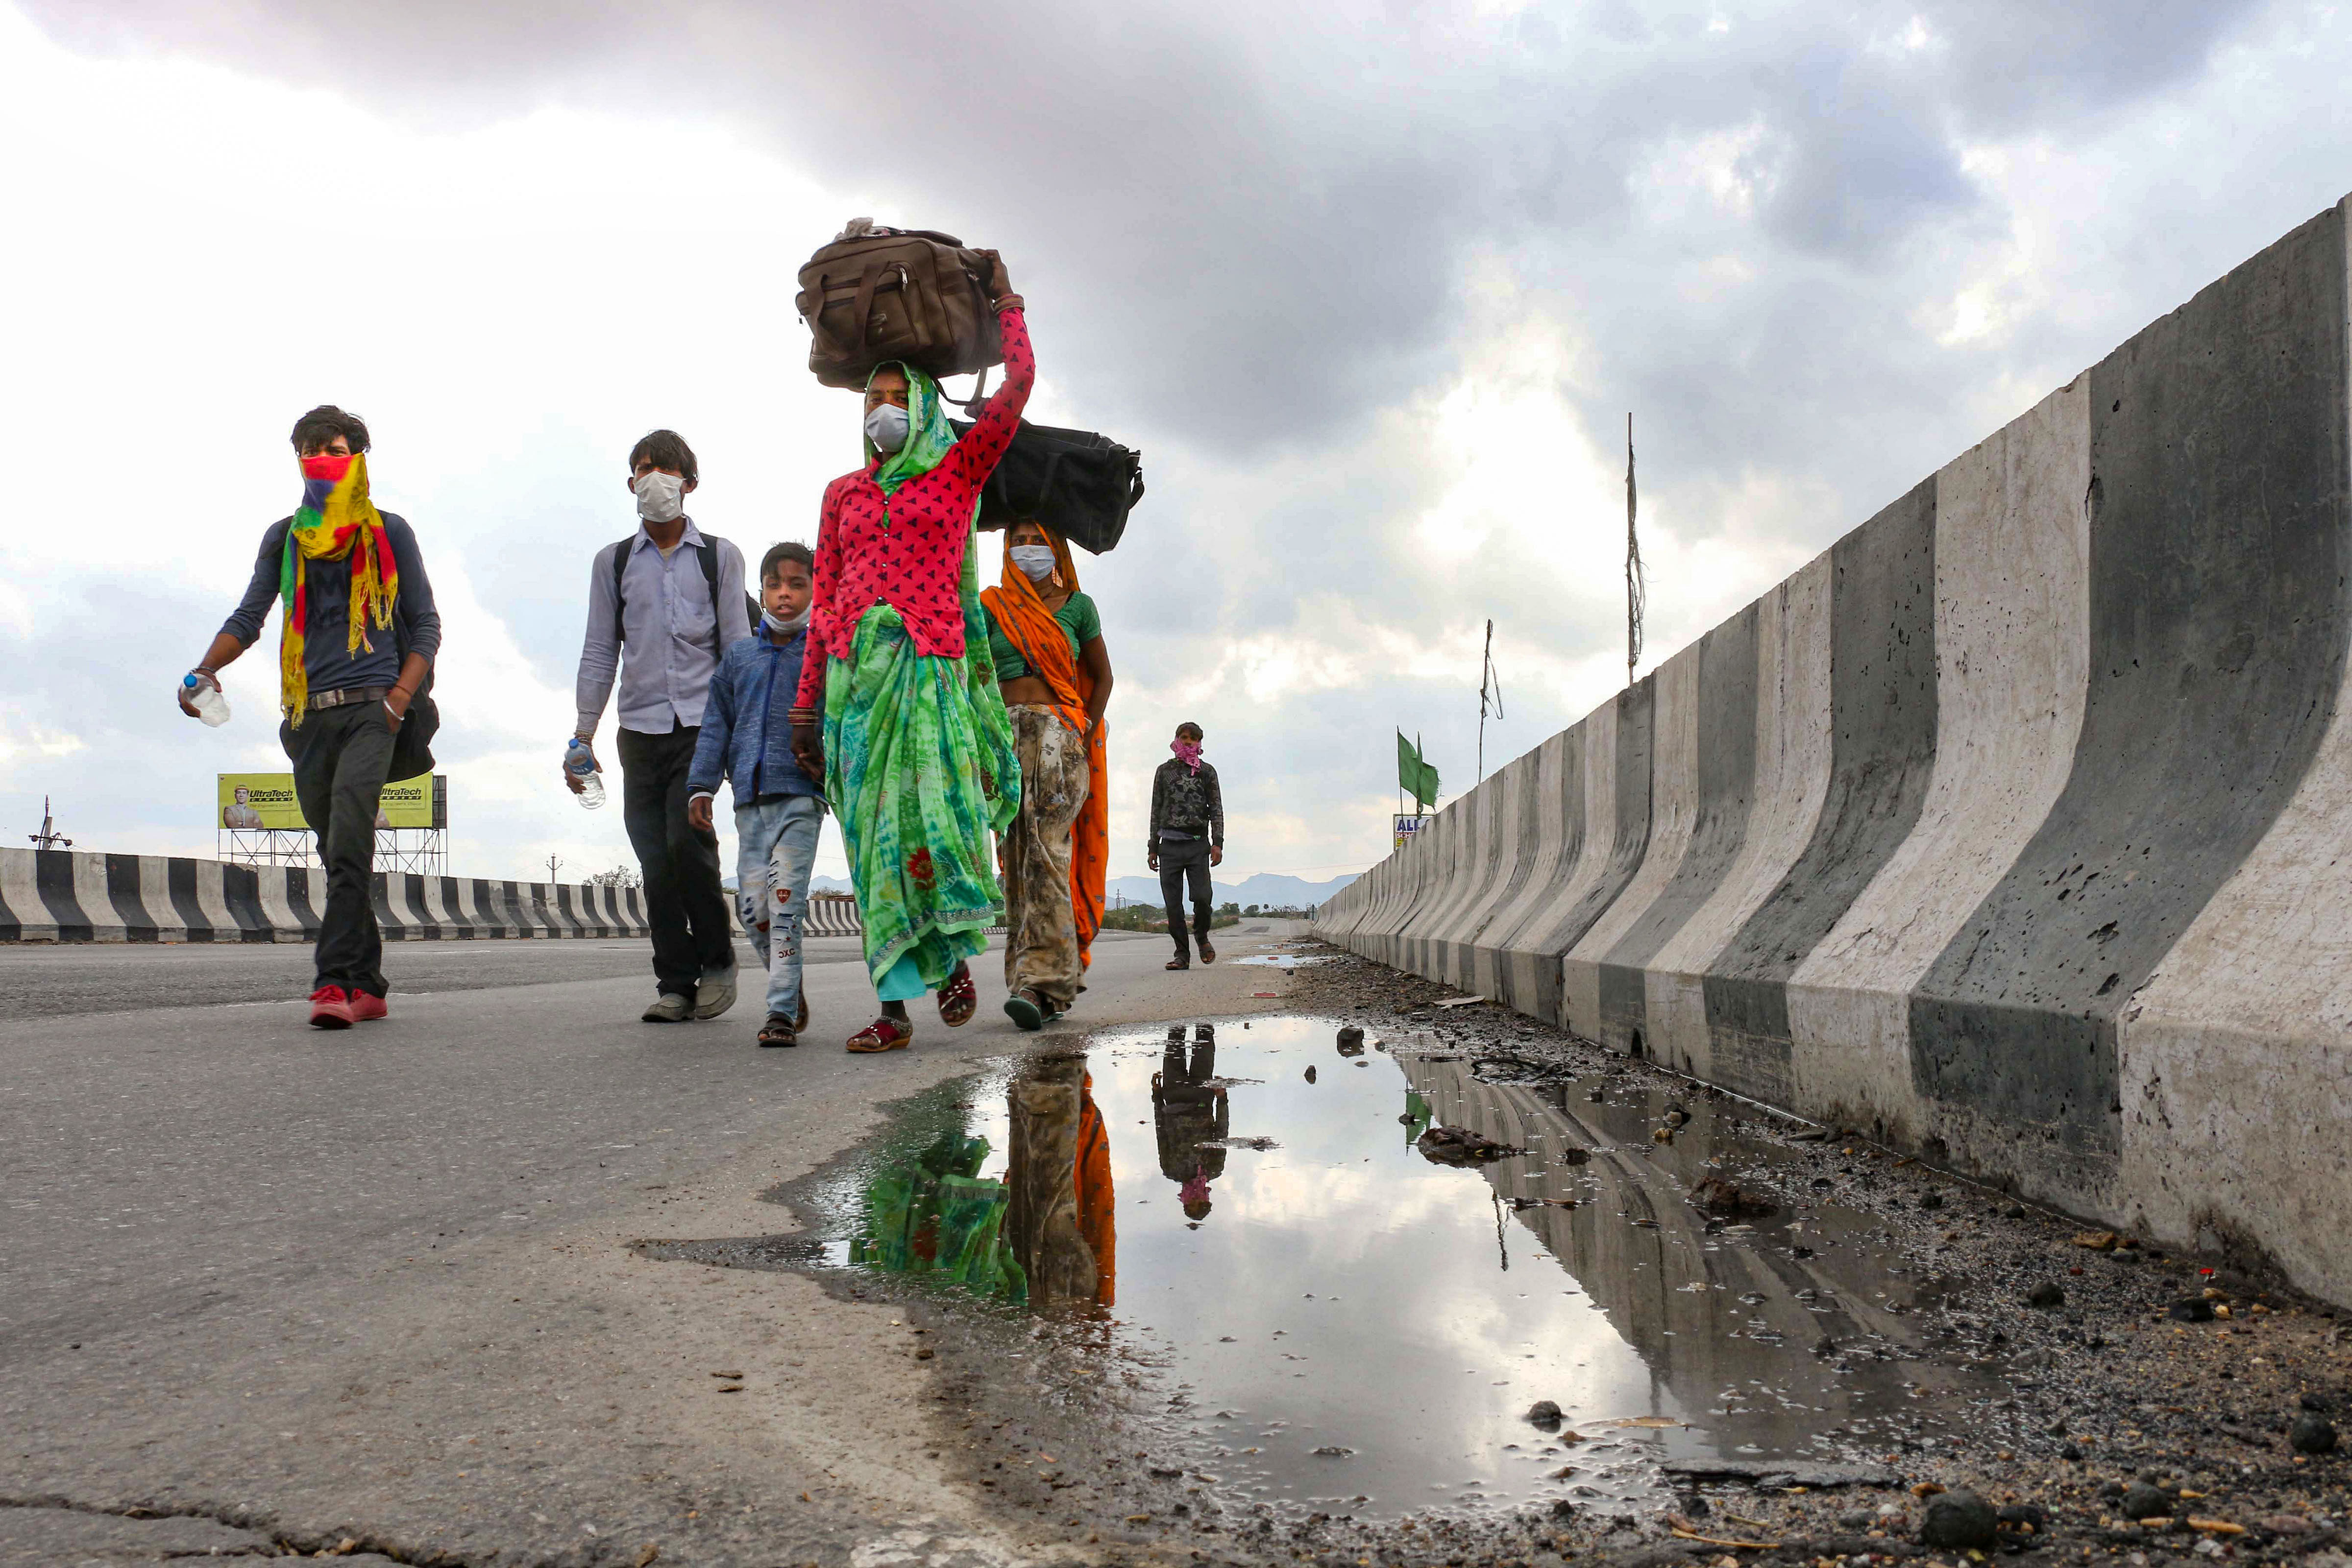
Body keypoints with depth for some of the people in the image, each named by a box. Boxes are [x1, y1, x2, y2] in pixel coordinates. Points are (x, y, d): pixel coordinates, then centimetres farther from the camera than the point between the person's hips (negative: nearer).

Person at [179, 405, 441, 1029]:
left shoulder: (388, 532, 9)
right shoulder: (284, 538, 17)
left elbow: (426, 624, 9)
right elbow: (249, 618, 15)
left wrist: (400, 697, -6)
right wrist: (206, 669, -6)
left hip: (369, 708, -4)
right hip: (308, 714, 4)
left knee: (348, 845, -20)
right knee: (341, 857, 7)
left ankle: (336, 982, -24)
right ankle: (368, 987, 13)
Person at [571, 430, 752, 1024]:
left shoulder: (719, 556, 9)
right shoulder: (613, 562, 13)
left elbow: (738, 647, 6)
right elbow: (600, 653, 13)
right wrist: (583, 737, 6)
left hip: (703, 725, -2)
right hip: (641, 729, 2)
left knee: (687, 841, -17)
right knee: (656, 862, -1)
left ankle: (717, 959, 2)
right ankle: (675, 985, 7)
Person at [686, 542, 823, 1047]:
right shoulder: (739, 656, 16)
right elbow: (716, 724, 17)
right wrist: (702, 786, 10)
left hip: (800, 795, -4)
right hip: (750, 798, 4)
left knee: (785, 899, -11)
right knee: (752, 903, 0)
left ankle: (781, 1011, -8)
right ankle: (792, 989, 20)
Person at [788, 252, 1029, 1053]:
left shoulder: (959, 468, 10)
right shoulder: (843, 493, 18)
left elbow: (1018, 385, 0)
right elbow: (824, 601, 17)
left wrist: (1004, 298, 13)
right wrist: (808, 703, 12)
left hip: (930, 665, -3)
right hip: (855, 669, 3)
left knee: (935, 820, -17)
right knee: (875, 832, -1)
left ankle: (954, 956, 11)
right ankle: (894, 1008, 0)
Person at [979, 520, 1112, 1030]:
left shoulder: (1077, 606, 10)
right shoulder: (991, 606, 12)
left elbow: (1102, 676, 15)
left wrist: (1085, 734, 3)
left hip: (1060, 731, -2)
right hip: (1005, 734, 2)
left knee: (1048, 851, -17)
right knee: (1016, 858, -1)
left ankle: (1040, 980, -24)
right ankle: (1054, 985, 4)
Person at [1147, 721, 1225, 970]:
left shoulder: (1207, 772, 10)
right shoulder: (1165, 771, 14)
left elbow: (1216, 809, 7)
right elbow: (1156, 810, 16)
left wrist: (1217, 843, -5)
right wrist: (1152, 847, 12)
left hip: (1198, 845, -1)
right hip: (1170, 845, 1)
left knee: (1202, 898, -12)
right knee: (1173, 904, -3)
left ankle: (1202, 937, 17)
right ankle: (1182, 954, 5)